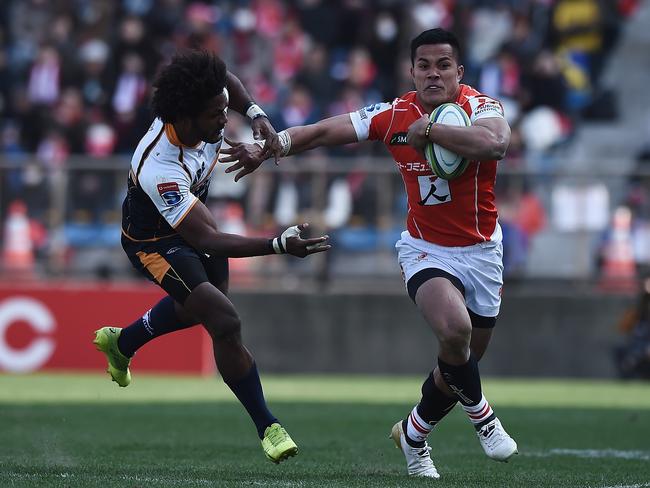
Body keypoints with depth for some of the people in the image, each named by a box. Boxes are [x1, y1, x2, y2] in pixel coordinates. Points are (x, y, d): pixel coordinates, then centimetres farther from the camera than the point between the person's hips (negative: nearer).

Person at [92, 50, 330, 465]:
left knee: (198, 304, 30)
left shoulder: (202, 115, -24)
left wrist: (257, 115, -15)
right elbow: (207, 240, -43)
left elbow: (226, 80, 3)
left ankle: (120, 343, 57)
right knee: (224, 321, -21)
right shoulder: (159, 168, -44)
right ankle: (268, 427, -8)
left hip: (192, 213, 8)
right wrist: (279, 245, -51)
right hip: (155, 240, -8)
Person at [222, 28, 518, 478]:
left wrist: (429, 130, -32)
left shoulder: (479, 107, -15)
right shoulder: (394, 116, -8)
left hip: (482, 251, 1)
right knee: (454, 328, -30)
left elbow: (495, 144, -39)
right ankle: (482, 416, -2)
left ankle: (414, 433, 40)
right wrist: (267, 147, -10)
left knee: (462, 363, 11)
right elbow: (326, 131, 0)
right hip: (426, 250, -1)